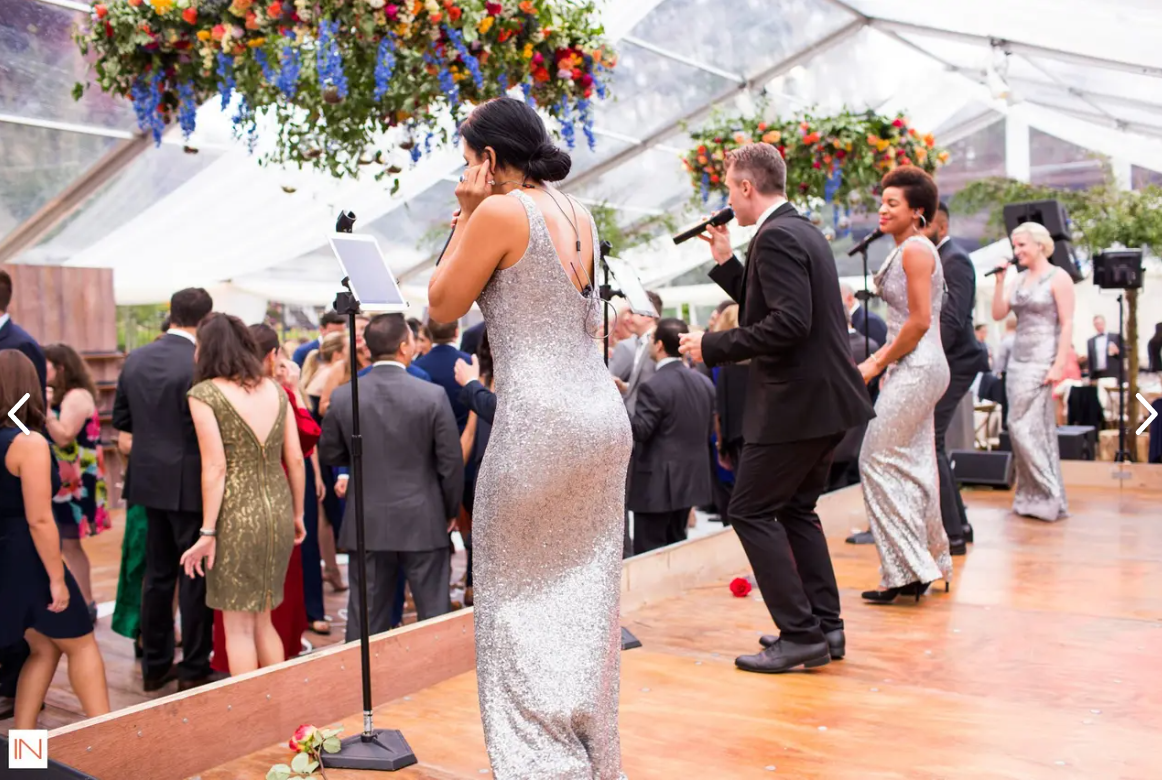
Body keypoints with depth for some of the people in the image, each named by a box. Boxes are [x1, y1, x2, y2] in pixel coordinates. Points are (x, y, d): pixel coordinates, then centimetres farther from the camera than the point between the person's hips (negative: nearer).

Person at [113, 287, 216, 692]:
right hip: (189, 483, -6)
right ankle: (194, 667, 14)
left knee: (158, 574, 16)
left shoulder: (135, 359, 2)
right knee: (195, 577, 5)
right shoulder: (200, 364, -19)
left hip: (150, 480, 6)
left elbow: (121, 419, 9)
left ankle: (154, 665, 25)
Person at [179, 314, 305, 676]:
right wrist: (297, 514, 17)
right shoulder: (274, 390, 7)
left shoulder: (205, 394, -7)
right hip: (278, 511, 5)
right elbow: (295, 459, 7)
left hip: (236, 515, -5)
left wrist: (207, 532, -9)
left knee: (239, 627, 7)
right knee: (262, 621, 19)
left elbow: (215, 468, -13)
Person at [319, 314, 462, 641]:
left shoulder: (342, 397, -6)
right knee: (435, 613, 10)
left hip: (367, 524, 2)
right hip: (423, 522, -2)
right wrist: (451, 511, 7)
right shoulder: (433, 395, -13)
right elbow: (451, 462, -8)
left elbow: (329, 453, 7)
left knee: (366, 618, 13)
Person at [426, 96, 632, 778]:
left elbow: (443, 307, 0)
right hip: (603, 414, 8)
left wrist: (466, 216, 3)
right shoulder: (579, 215, 12)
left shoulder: (500, 211, -9)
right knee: (586, 596, 15)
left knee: (519, 600, 6)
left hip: (539, 421, -8)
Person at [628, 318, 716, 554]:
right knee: (675, 546, 17)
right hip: (691, 478, 8)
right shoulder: (705, 383, 7)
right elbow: (709, 430, 13)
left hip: (658, 483, -8)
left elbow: (638, 431, -18)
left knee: (648, 554, -1)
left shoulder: (655, 386, -18)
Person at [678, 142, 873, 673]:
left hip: (798, 401, -10)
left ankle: (801, 635, 3)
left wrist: (714, 347, -19)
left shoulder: (777, 236, -16)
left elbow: (790, 322, -26)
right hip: (827, 396, 10)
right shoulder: (803, 230, 16)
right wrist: (726, 262, 16)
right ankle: (825, 627, 25)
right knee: (795, 509, 18)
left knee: (751, 511, -2)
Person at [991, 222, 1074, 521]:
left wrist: (1059, 365, -16)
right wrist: (1000, 279, 0)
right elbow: (998, 314, 7)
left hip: (1041, 361, -7)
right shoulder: (1020, 279, 14)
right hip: (1017, 359, 7)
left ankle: (1049, 496, -3)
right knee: (1034, 429, 8)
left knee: (1023, 426, -11)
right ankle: (1032, 497, 12)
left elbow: (1067, 323, -10)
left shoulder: (1058, 278, -5)